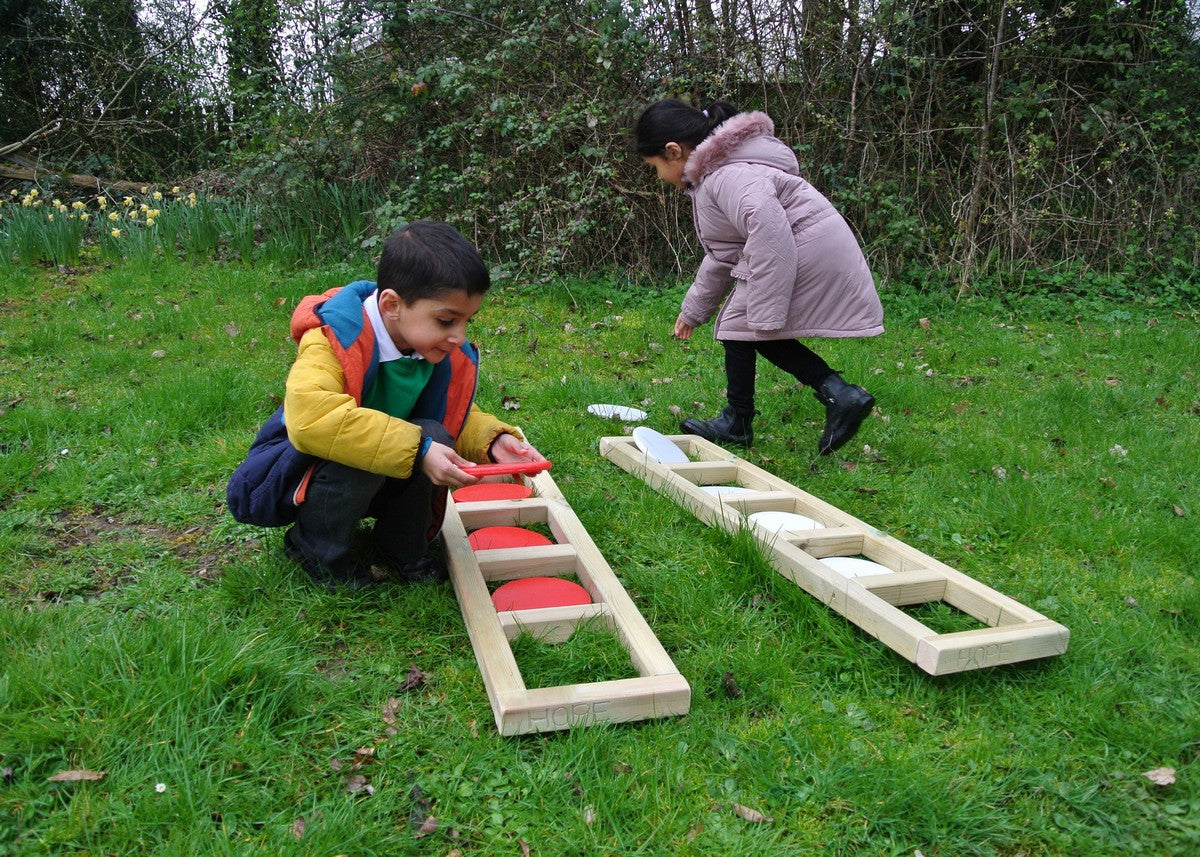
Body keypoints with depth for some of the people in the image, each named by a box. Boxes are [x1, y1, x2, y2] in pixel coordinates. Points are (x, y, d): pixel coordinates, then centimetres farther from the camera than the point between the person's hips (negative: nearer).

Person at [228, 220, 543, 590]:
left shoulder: (451, 356, -10)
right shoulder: (334, 341, -30)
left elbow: (460, 417, 5)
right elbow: (310, 418, -46)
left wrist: (492, 440, -19)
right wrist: (417, 449, -46)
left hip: (373, 482, 5)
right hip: (291, 475, -5)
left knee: (434, 435, -22)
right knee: (361, 456, -36)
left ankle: (401, 547, -1)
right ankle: (321, 550, -8)